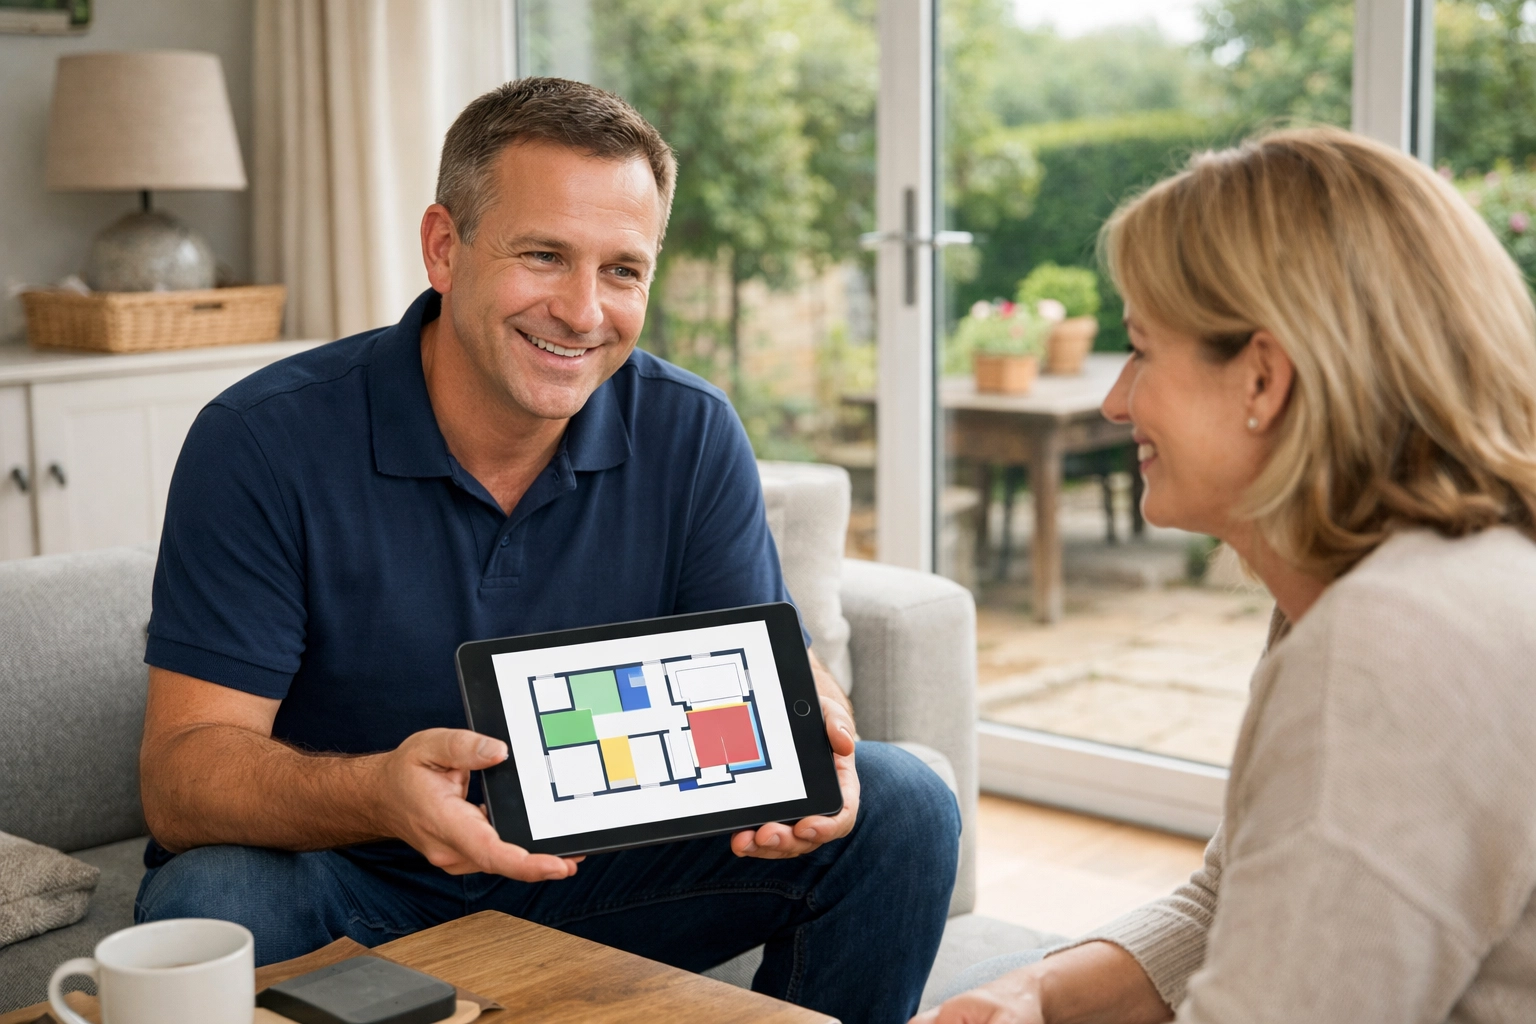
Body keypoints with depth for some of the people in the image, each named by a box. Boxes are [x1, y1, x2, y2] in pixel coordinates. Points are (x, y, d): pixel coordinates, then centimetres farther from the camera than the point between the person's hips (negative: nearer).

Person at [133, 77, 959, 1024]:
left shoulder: (691, 437, -7)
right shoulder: (263, 442, -18)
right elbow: (182, 775, -21)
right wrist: (378, 793, -43)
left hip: (599, 869, 3)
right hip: (352, 889, -3)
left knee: (899, 808, -11)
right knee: (209, 909, -36)